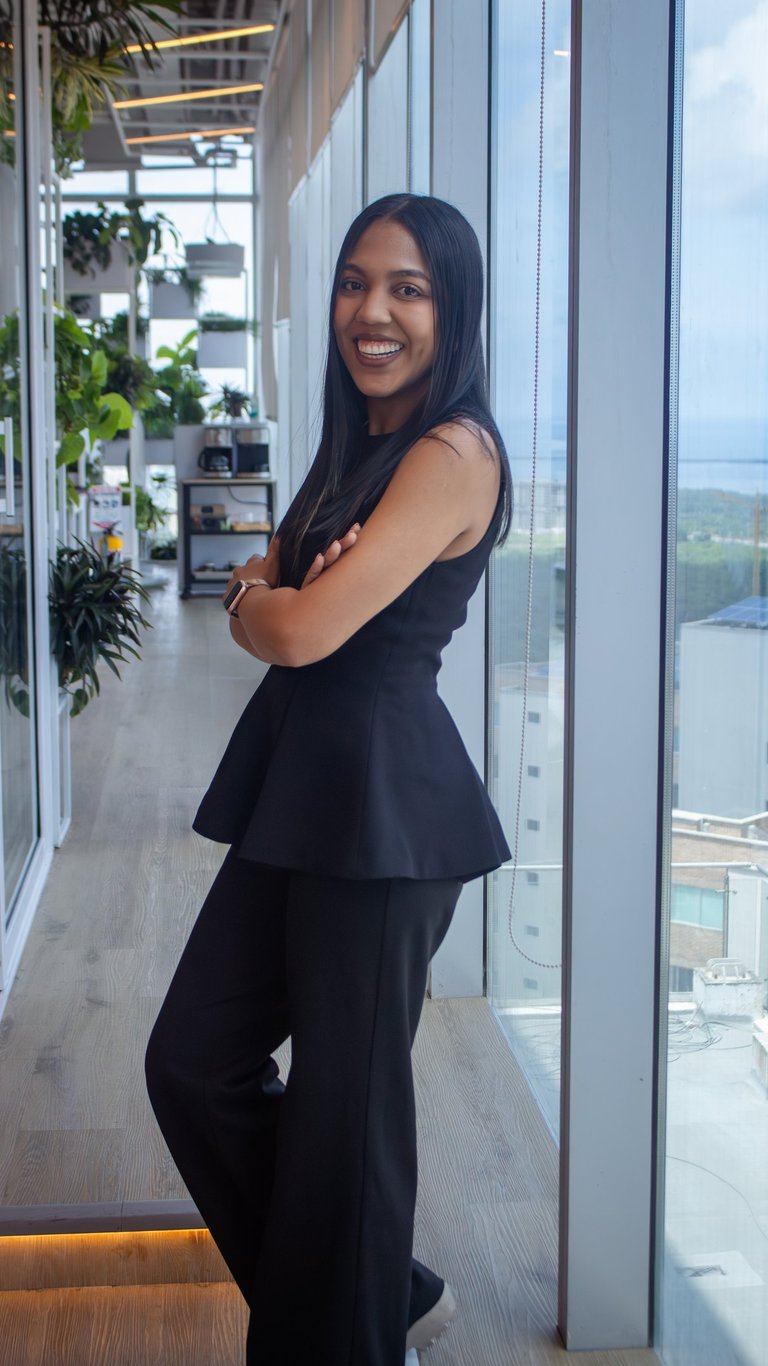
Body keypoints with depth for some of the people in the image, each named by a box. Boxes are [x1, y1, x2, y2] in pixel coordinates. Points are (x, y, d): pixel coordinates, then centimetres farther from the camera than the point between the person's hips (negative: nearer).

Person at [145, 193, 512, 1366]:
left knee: (343, 1102, 3)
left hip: (381, 793, -10)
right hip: (299, 782, 10)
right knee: (193, 1062, 13)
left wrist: (260, 599, 1)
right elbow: (260, 615, 13)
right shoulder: (356, 444, 16)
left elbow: (303, 630, -22)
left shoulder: (455, 452, -14)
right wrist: (273, 596, -10)